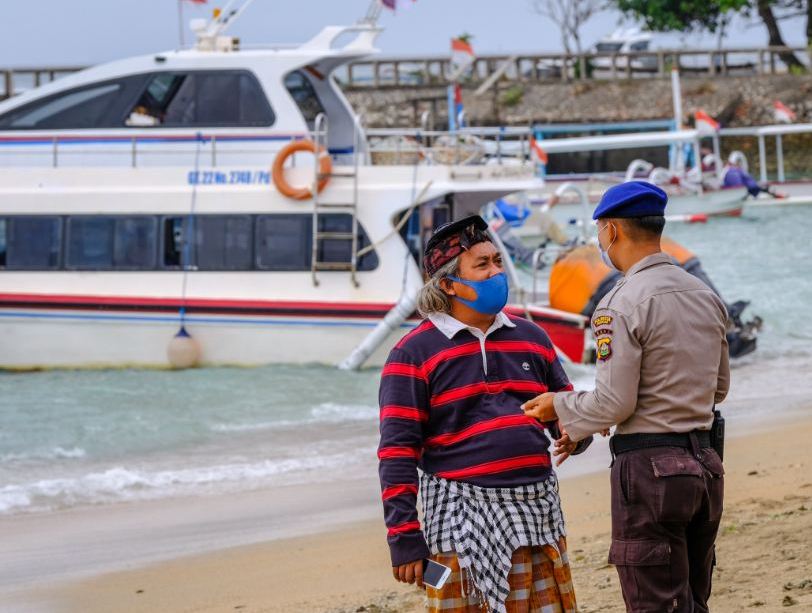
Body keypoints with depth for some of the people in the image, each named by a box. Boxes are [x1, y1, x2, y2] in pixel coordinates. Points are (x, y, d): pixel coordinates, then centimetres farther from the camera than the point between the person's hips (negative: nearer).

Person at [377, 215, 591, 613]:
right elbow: (397, 452, -6)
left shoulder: (531, 338, 14)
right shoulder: (414, 354, -2)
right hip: (462, 521, -5)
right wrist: (404, 540, -13)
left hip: (537, 515, 5)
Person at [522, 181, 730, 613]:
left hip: (648, 465, -8)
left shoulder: (621, 305, -14)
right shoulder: (705, 295, 10)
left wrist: (560, 408, 3)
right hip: (704, 463, 8)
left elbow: (613, 403, -15)